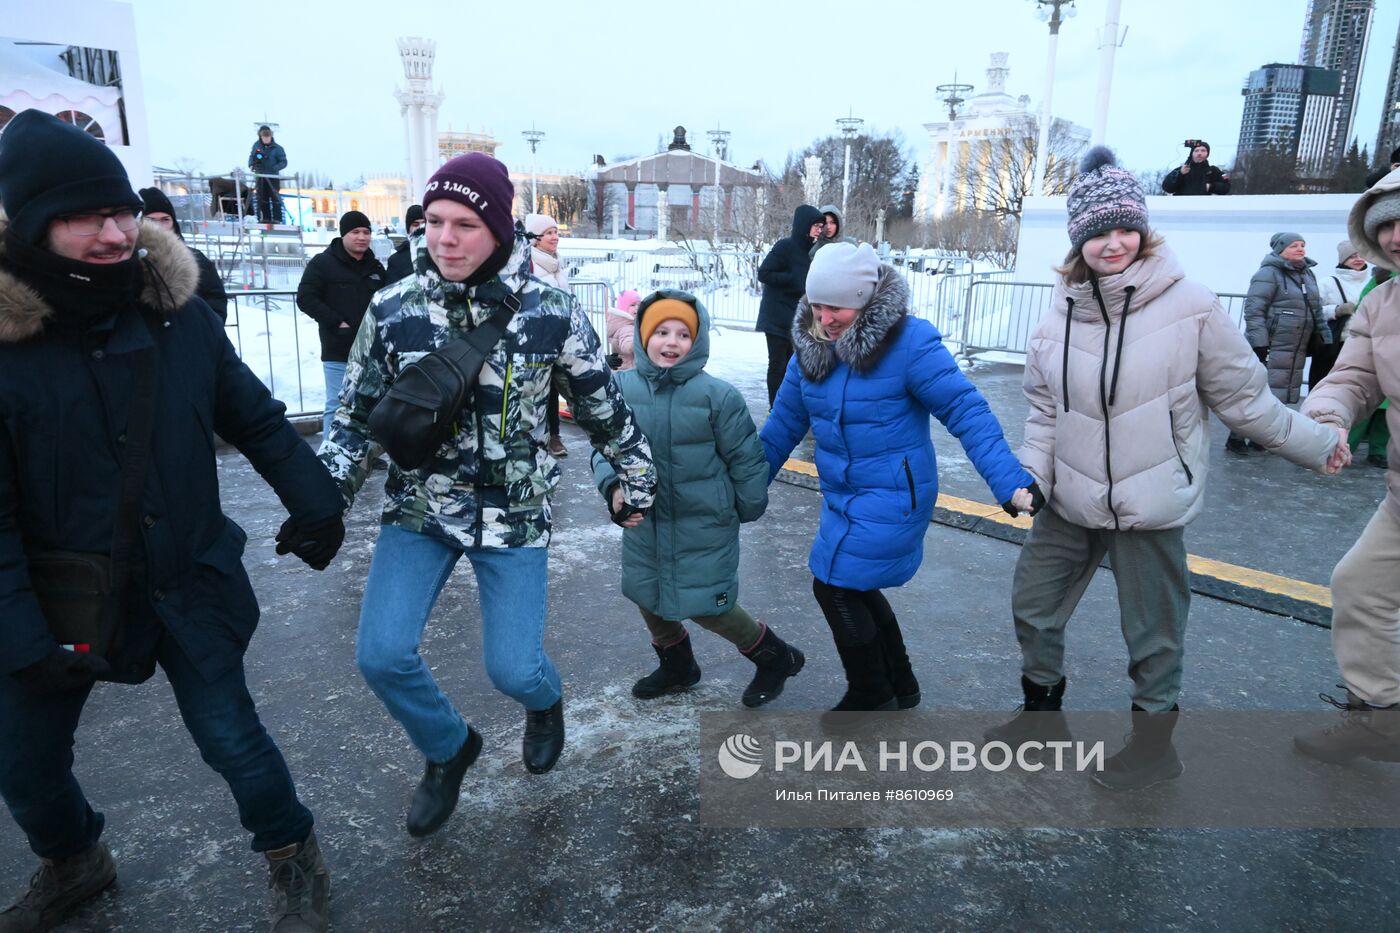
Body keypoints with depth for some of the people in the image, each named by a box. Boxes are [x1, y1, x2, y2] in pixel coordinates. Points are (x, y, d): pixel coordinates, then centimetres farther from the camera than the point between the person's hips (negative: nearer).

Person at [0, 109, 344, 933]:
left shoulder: (177, 309, -9)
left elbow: (256, 418, 4)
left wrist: (313, 499, 0)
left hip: (187, 580, 0)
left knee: (231, 735, 7)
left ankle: (297, 865, 32)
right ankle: (74, 865, 51)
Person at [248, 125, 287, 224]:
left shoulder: (277, 148, -7)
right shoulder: (256, 146, 5)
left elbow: (283, 162, -10)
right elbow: (251, 156, 16)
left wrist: (274, 168, -25)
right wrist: (251, 164, -5)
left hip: (273, 177, -4)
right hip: (260, 176, 4)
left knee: (275, 198, -4)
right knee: (262, 198, 6)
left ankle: (276, 219, 0)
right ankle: (265, 218, 13)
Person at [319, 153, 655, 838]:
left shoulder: (551, 314, -10)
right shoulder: (392, 308, -6)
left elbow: (603, 406, 2)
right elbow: (357, 415, 4)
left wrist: (638, 478, 10)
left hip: (514, 518, -2)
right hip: (418, 511, 2)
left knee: (512, 670, -2)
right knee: (381, 654, -7)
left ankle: (544, 701, 40)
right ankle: (447, 750, 25)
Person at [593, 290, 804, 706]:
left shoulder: (717, 395, -18)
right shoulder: (621, 388, -8)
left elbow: (746, 460, -8)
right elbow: (604, 447, -3)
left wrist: (748, 509, 3)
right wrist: (613, 487, -21)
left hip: (703, 524, -5)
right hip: (645, 519, 5)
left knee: (706, 605, -1)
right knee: (647, 595, 20)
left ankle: (775, 657, 27)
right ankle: (677, 664, 48)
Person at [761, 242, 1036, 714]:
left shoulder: (909, 341, -21)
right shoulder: (811, 345, -1)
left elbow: (966, 411, -21)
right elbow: (785, 423, 8)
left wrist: (1010, 481, -27)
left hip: (891, 497, -7)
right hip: (843, 494, 7)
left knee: (835, 585, -4)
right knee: (854, 585, 18)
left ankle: (871, 696, 20)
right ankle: (899, 684, 41)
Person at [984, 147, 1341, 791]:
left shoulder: (1189, 306, -13)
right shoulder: (1060, 315, -1)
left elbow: (1243, 397, -2)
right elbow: (1043, 409, 6)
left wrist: (1314, 445, 4)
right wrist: (1032, 477, -5)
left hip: (1152, 505, -4)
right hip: (1071, 500, 5)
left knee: (1153, 634, 10)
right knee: (1033, 605, 15)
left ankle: (1152, 744, 35)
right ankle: (1042, 715, 39)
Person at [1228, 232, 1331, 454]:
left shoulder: (1308, 274, 15)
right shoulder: (1269, 274, -11)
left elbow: (1317, 310, 22)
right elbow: (1253, 310, -17)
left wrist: (1324, 338, 17)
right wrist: (1259, 343, -22)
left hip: (1296, 350, 8)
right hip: (1270, 348, -8)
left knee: (1280, 395, 11)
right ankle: (1236, 438, -1)